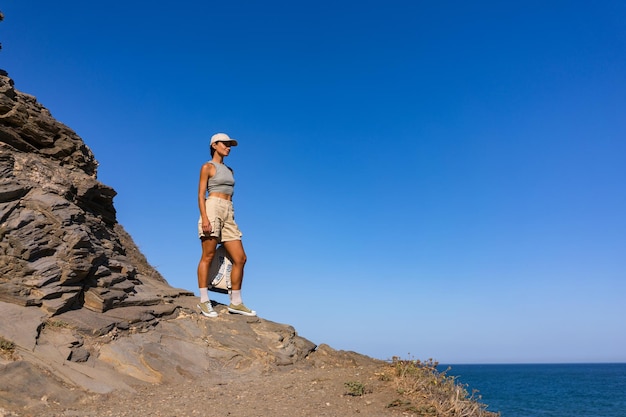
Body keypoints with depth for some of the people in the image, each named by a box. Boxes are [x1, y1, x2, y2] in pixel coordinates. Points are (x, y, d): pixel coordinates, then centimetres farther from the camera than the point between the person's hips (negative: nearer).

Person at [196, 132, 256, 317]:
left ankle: (236, 303, 5)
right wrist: (204, 218, -17)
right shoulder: (208, 167, 4)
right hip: (212, 209, -7)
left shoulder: (229, 170, 23)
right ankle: (204, 301, 2)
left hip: (229, 214, 7)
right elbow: (201, 194, -4)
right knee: (208, 256, -5)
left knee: (240, 258, -1)